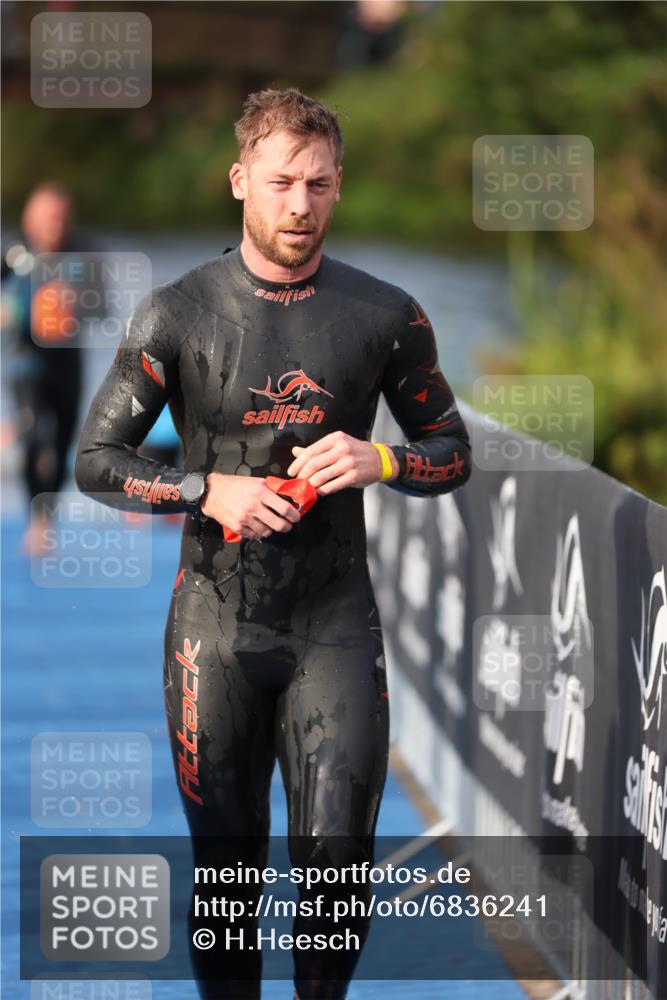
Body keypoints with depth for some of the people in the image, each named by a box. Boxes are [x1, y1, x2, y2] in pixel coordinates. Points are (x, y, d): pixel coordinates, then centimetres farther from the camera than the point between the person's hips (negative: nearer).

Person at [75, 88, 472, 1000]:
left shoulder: (386, 316, 3)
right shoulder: (179, 315, -1)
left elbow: (453, 453, 11)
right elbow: (98, 460, 2)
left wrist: (381, 461, -10)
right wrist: (209, 492, -13)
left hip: (337, 624, 0)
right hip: (216, 625, 0)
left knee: (338, 867, -8)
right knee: (226, 867, 7)